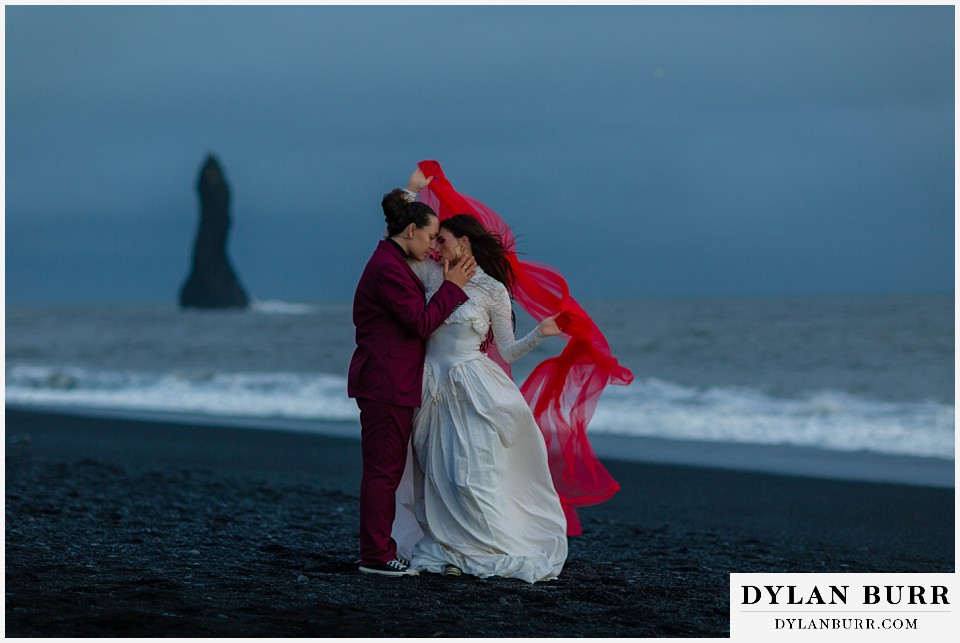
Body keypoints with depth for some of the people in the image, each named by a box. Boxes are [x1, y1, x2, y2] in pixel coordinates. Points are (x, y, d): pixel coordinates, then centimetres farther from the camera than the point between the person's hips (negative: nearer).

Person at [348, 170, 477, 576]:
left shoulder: (394, 263, 16)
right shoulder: (388, 268, -17)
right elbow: (422, 323, -18)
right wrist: (452, 286, -9)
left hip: (392, 382, 11)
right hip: (385, 382, -11)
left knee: (388, 467, 13)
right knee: (383, 467, -7)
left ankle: (378, 550, 18)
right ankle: (376, 555, -4)